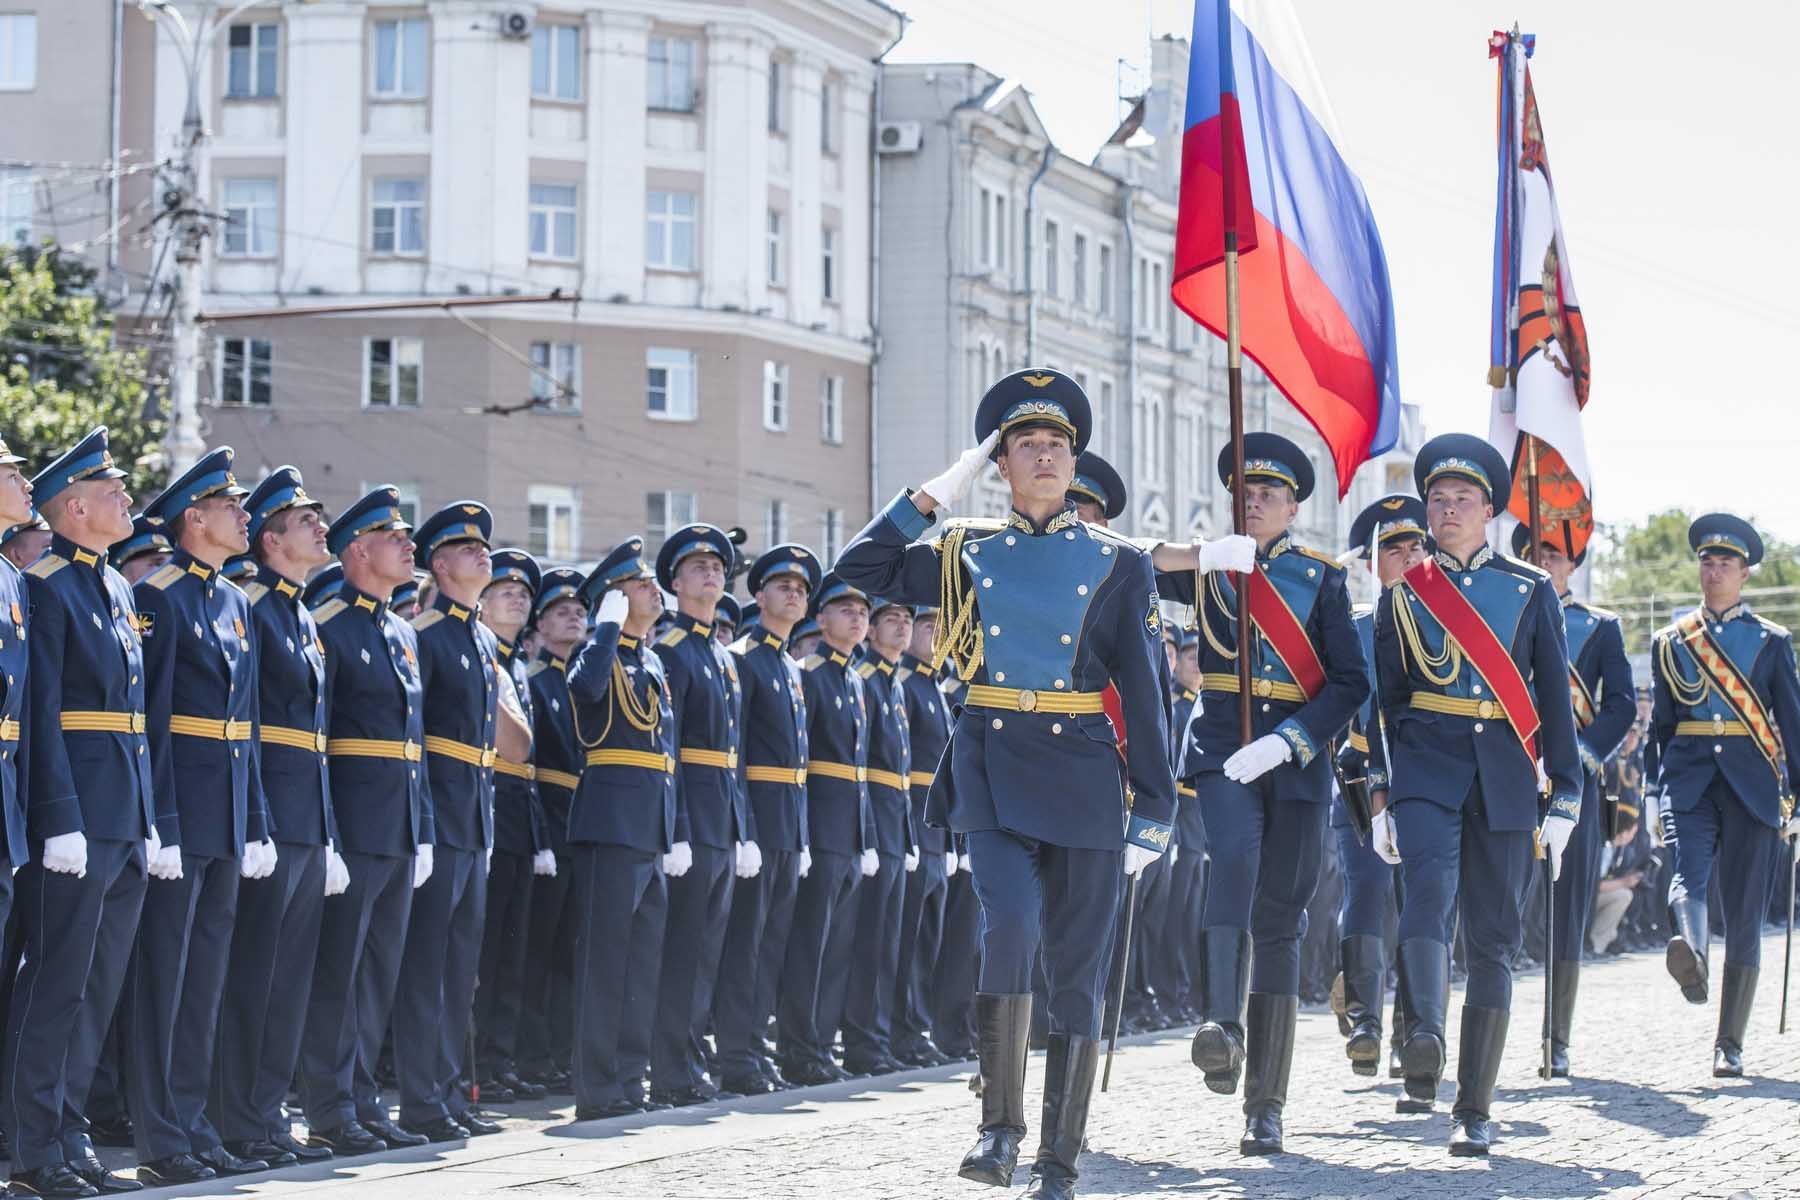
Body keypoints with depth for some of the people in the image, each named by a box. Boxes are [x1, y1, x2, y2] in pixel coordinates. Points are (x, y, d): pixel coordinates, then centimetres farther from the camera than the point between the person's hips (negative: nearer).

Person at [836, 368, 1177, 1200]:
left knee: (1078, 969, 1)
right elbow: (861, 571, 9)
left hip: (1082, 768, 0)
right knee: (1009, 923, -22)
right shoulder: (967, 552, 10)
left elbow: (1144, 690, 4)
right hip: (992, 766, 0)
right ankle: (1001, 1124, -10)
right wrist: (933, 495, 7)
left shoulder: (1117, 564, 6)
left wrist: (1155, 805, -1)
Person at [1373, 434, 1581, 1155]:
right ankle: (1425, 1040, -42)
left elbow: (1556, 697, 8)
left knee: (1493, 940, 1)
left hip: (1505, 776, 1)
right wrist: (1378, 796, 5)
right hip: (1426, 765, -1)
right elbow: (1385, 698, 11)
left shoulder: (1531, 590, 10)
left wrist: (1565, 797, 1)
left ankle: (1474, 1108, 5)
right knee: (1428, 892, -27)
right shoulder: (1404, 594, 10)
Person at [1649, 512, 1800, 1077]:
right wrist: (1659, 794, 10)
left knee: (1745, 912, -1)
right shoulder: (1671, 642, 13)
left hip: (1753, 784, -1)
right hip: (1690, 777, 1)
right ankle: (1691, 959, -55)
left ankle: (1729, 1044, 4)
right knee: (1688, 874, -27)